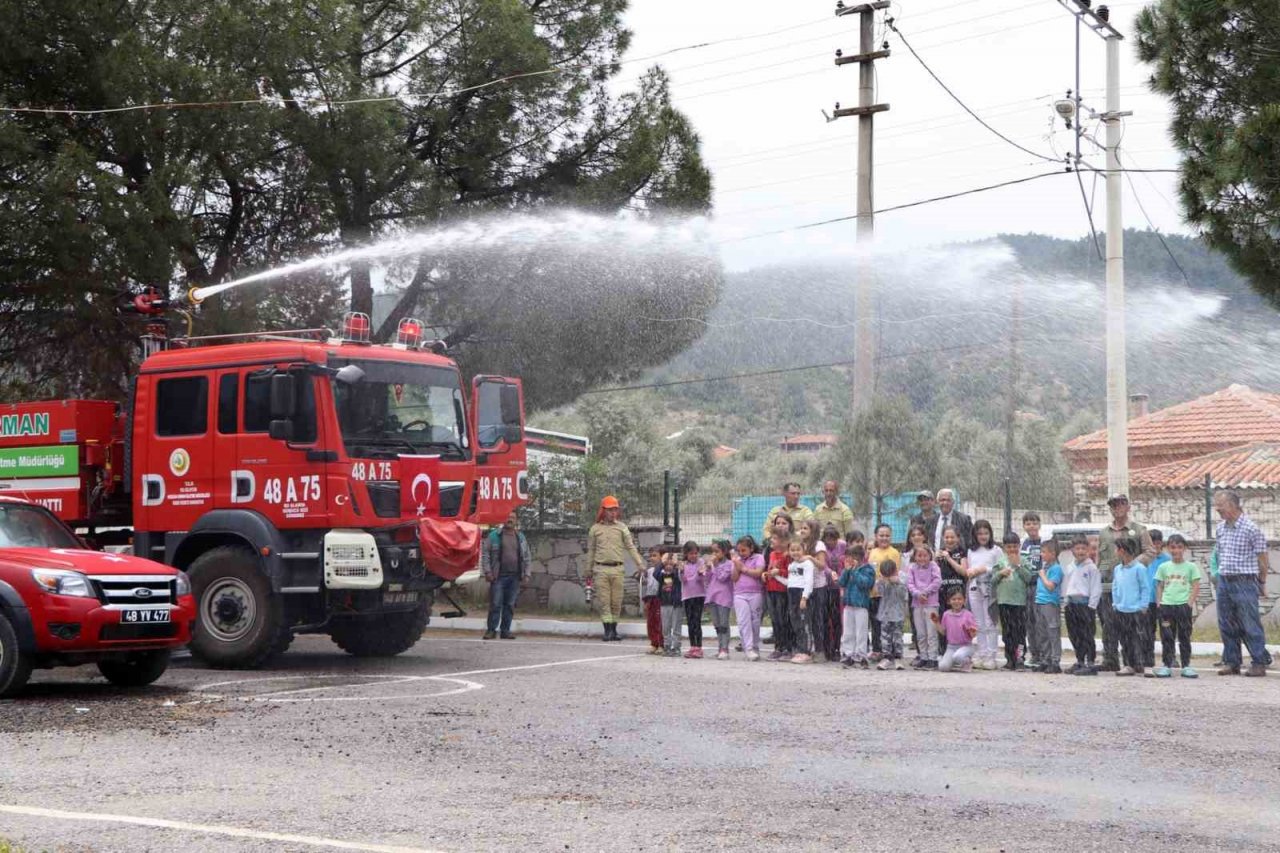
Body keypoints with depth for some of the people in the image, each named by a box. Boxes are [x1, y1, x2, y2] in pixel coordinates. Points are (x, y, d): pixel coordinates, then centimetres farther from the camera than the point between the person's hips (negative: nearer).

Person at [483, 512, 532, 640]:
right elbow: (486, 554, 1)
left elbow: (527, 558, 17)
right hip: (498, 576, -3)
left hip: (515, 577, 3)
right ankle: (491, 630, 1)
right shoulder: (494, 535, 4)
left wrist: (526, 574, 7)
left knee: (510, 605, 4)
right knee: (495, 604, -5)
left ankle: (505, 630, 10)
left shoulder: (521, 537, 14)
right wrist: (487, 571, -8)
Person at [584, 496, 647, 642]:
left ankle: (614, 629, 12)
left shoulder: (621, 527, 8)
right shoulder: (595, 529, 8)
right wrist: (588, 570, 15)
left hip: (617, 569, 1)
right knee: (604, 601, -5)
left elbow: (631, 547, 6)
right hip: (601, 569, -1)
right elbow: (591, 550, 14)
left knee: (616, 601, 3)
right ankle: (607, 630, -4)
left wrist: (640, 564, -2)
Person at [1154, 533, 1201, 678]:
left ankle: (1186, 666, 8)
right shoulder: (1163, 567, 9)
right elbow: (1159, 587, 12)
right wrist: (1159, 604, 2)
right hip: (1166, 605, 2)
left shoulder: (1190, 567, 3)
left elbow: (1196, 587, 1)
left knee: (1184, 637, 3)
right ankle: (1166, 665, 7)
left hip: (1183, 605, -2)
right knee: (1167, 637, 3)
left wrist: (1189, 603, -9)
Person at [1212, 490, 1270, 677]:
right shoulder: (1220, 528, 9)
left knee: (1250, 625, -5)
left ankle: (1259, 663, 1)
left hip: (1244, 582, -6)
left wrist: (1262, 583, 1)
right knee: (1226, 625, 9)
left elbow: (1262, 557, -4)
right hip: (1224, 581, 7)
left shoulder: (1250, 528, -11)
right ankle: (1231, 662, 17)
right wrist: (1222, 575, 14)